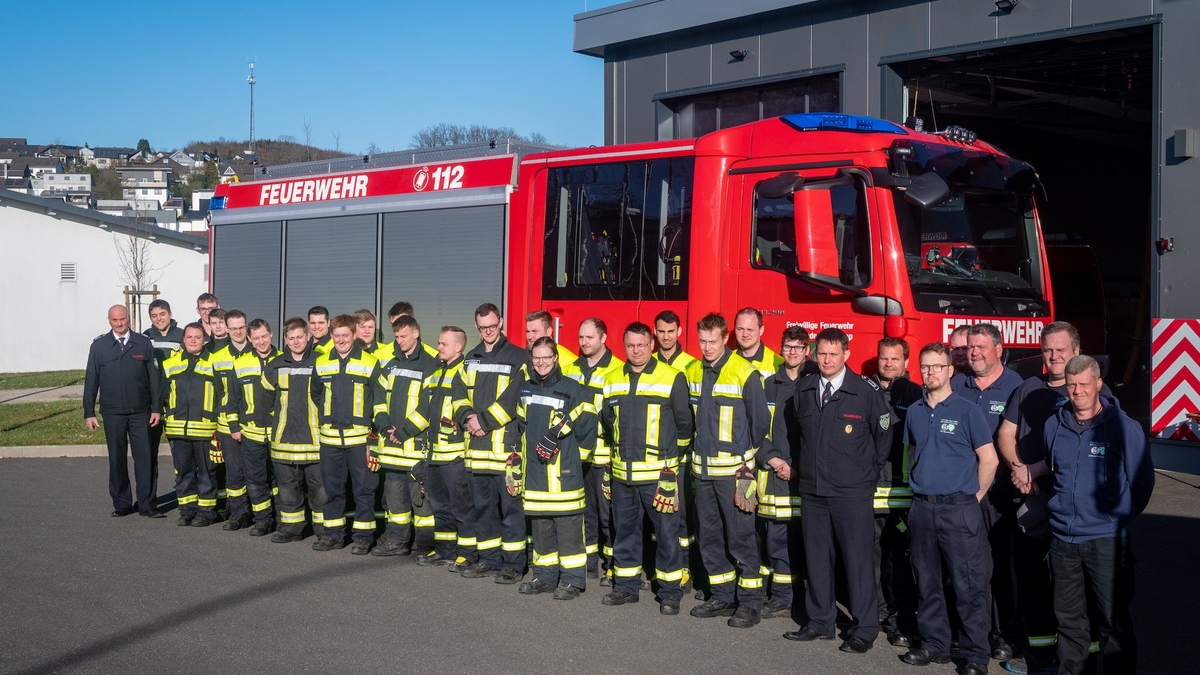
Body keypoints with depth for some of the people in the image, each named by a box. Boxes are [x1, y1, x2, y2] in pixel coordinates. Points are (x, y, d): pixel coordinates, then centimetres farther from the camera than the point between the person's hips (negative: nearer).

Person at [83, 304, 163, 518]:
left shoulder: (143, 344, 3)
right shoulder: (99, 345, 4)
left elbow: (154, 377, 4)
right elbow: (91, 380, 5)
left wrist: (157, 408, -1)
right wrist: (89, 412, 1)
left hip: (141, 412, 0)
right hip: (112, 412, 1)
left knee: (145, 458, -1)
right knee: (117, 459, 7)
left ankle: (147, 505, 5)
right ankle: (121, 504, 17)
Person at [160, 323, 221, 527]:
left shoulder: (212, 363, 1)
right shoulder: (170, 363, 11)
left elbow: (222, 395, 2)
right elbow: (163, 394, 18)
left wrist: (218, 422, -2)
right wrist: (168, 418, 13)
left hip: (205, 429, -3)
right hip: (178, 429, 3)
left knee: (206, 471, 2)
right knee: (183, 471, 9)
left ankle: (206, 511, 10)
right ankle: (187, 510, 18)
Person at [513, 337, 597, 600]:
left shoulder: (572, 389, -4)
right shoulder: (526, 390, 15)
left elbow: (585, 428, -10)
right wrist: (515, 463, 21)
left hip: (564, 473, -6)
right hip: (534, 472, 6)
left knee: (568, 527, -2)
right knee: (540, 527, 12)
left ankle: (572, 580, 5)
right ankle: (545, 576, 23)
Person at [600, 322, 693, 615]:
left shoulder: (672, 378, -5)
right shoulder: (612, 380, 9)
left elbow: (684, 422, 1)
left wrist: (670, 453, 8)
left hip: (659, 473, -5)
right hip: (622, 472, 5)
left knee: (666, 532, 0)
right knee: (624, 530, 12)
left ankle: (670, 591, 9)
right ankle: (626, 586, 23)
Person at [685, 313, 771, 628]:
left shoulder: (745, 373, -10)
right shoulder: (693, 372, 9)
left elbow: (760, 420, -6)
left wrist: (750, 461, -3)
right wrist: (696, 453, 14)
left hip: (733, 469, -6)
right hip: (702, 469, 6)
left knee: (741, 537, -3)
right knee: (710, 537, 12)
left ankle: (750, 602, 4)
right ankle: (722, 596, 23)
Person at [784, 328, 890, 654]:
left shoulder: (866, 391, -8)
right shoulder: (803, 390, 6)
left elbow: (883, 434, 1)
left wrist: (870, 472, 5)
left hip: (852, 492, -5)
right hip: (812, 489, 5)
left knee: (858, 559, 0)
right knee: (816, 558, 12)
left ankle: (864, 629, 9)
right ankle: (820, 622, 23)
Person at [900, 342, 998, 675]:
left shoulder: (966, 410, -5)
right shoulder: (914, 412, 10)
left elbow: (989, 459, -5)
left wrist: (974, 497, -1)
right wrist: (918, 489, 13)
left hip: (958, 509, -5)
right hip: (922, 507, 5)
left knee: (969, 586, -3)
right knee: (927, 581, 12)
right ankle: (935, 644, 24)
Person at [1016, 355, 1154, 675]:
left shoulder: (1124, 427, -8)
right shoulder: (1054, 425, 6)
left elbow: (1142, 481, -1)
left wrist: (1121, 517, 6)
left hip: (1107, 540, -4)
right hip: (1062, 538, 5)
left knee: (1114, 620, 1)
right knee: (1068, 618, 14)